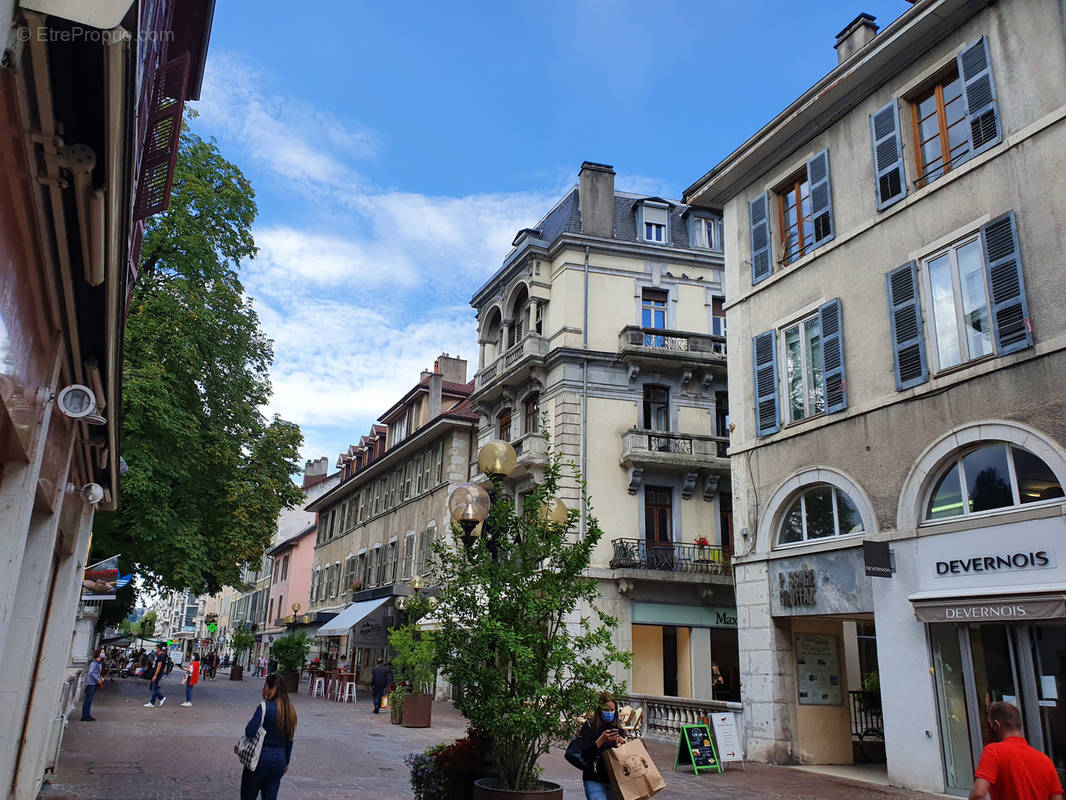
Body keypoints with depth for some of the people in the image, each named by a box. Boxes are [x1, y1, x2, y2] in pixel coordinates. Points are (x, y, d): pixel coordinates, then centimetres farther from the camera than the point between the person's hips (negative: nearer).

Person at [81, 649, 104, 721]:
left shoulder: (100, 663, 13)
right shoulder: (94, 663, -16)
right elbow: (91, 673, -21)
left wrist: (101, 677, 5)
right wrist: (98, 679, -17)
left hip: (95, 683, 9)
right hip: (90, 683, -9)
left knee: (90, 699, 13)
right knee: (88, 699, -5)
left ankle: (88, 715, 19)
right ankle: (84, 716, -1)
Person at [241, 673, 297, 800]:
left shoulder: (264, 707, -17)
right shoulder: (290, 710, 2)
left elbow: (249, 732, -23)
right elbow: (289, 740, 9)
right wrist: (286, 761, 19)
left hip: (261, 758, -5)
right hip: (280, 760, 5)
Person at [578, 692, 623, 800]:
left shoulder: (617, 729, 9)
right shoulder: (589, 726, -4)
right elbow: (584, 755, -13)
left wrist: (621, 744, -10)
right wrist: (601, 740, -25)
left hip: (614, 781, 5)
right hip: (594, 782, -5)